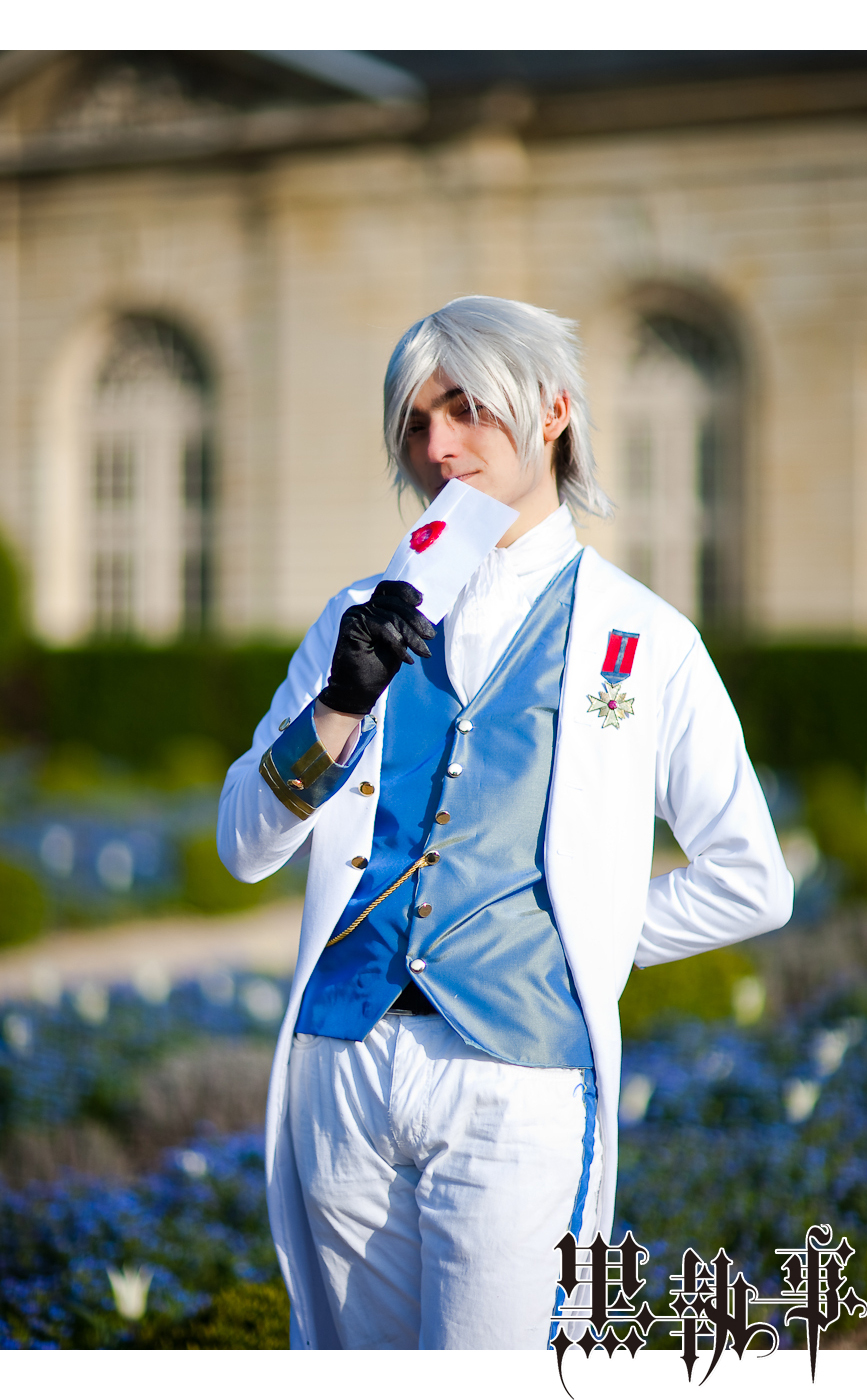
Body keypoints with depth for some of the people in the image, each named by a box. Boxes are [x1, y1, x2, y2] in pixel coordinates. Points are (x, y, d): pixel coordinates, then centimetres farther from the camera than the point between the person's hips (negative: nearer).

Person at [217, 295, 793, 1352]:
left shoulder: (644, 639, 5)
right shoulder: (363, 618, 13)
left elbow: (750, 883, 9)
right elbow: (244, 847, 8)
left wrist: (594, 937, 7)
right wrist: (339, 710, -6)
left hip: (516, 1078, -3)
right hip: (345, 1058, 3)